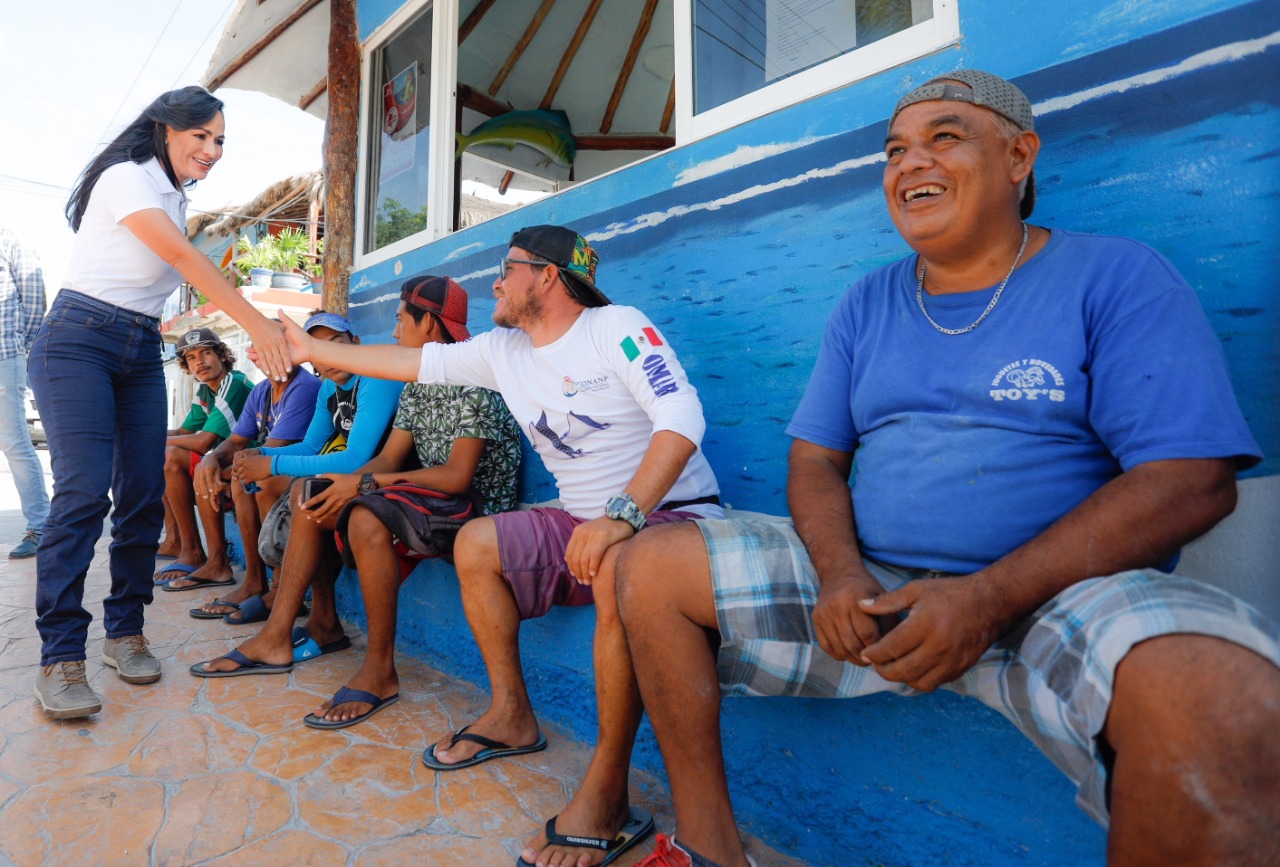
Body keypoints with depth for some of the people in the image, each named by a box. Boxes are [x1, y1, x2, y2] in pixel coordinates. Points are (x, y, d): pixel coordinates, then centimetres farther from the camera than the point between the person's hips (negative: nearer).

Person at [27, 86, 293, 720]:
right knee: (84, 492, -16)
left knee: (144, 496, 0)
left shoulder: (174, 197, 18)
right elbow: (183, 256, -20)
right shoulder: (126, 177, -7)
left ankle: (124, 632, 10)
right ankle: (60, 657, -10)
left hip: (141, 352, 7)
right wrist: (255, 322, -28)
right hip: (79, 341, -7)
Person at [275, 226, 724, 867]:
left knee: (621, 567, -38)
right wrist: (311, 350, 19)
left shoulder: (617, 327, -12)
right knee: (476, 543, 4)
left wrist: (622, 514, -35)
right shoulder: (502, 351, 9)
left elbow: (682, 417, -24)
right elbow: (414, 362, 15)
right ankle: (512, 716, 11)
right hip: (584, 522, 8)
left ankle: (606, 796, -23)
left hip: (675, 513, -7)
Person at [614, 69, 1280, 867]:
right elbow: (816, 460, 8)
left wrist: (990, 597, -21)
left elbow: (1193, 482, -10)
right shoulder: (866, 306, 12)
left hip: (1058, 595, -3)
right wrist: (840, 573, -13)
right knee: (652, 568, -7)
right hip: (871, 587, 4)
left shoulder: (1117, 279, 0)